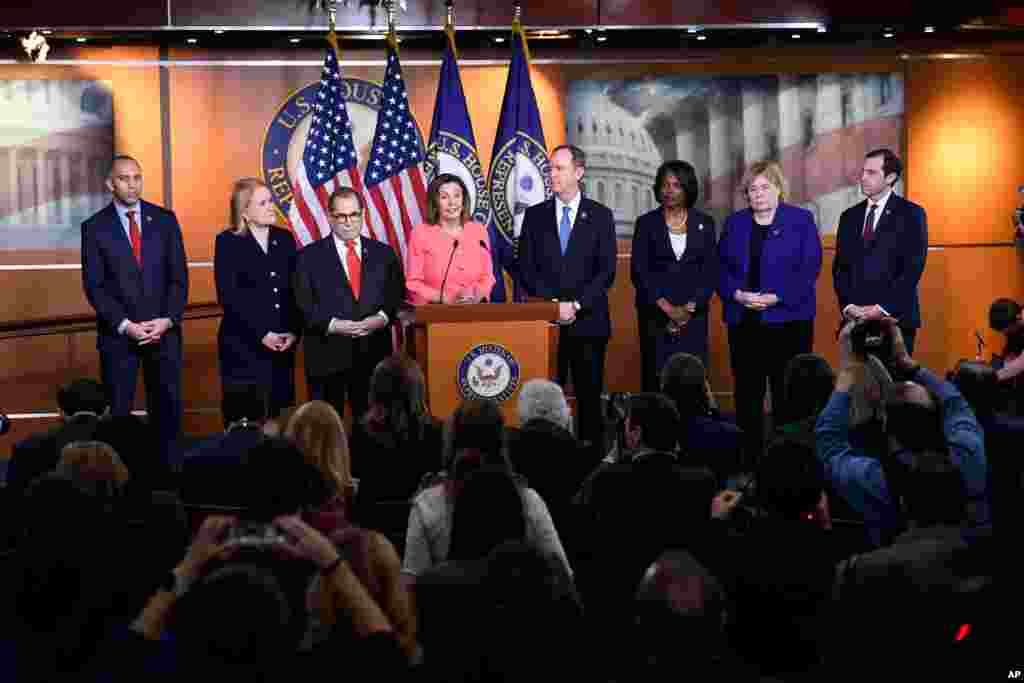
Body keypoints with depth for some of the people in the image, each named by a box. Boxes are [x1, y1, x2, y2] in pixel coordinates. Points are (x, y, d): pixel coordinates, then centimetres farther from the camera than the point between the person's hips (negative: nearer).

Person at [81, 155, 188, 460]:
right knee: (117, 412, 3)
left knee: (167, 409, 6)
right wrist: (125, 325, -13)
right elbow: (94, 286, -4)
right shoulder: (95, 227, 0)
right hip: (118, 333, -2)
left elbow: (179, 276, 3)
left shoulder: (164, 219, 5)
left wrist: (168, 319, -9)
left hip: (164, 330, 2)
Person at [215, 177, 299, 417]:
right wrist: (261, 334, -15)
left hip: (282, 344, 4)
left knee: (280, 415, 4)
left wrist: (293, 331, -3)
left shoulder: (285, 239, 10)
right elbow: (228, 296, -11)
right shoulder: (228, 242, -3)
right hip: (243, 346, -4)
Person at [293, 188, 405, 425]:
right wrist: (332, 325, -16)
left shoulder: (383, 253, 12)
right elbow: (303, 306, -3)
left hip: (374, 355, 2)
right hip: (327, 357, -2)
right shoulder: (309, 257, 4)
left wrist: (383, 317, -12)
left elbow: (397, 296, 7)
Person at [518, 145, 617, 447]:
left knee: (589, 396, 2)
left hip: (588, 321, -1)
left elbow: (606, 271, -1)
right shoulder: (535, 215, 9)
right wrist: (554, 304, -8)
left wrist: (576, 305, -11)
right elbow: (527, 269, 4)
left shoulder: (600, 215, 5)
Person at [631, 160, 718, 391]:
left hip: (693, 315, 1)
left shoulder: (704, 223, 7)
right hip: (655, 314, -1)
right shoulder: (646, 223, 3)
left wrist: (688, 309, -8)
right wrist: (667, 308, -10)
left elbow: (710, 270, 3)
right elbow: (639, 271, -2)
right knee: (655, 378, -4)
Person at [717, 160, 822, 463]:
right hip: (743, 322, 3)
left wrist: (775, 298, -15)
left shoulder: (801, 220, 1)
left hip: (788, 319, -3)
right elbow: (722, 268, 10)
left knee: (787, 393, -3)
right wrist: (738, 294, -9)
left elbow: (809, 268, -6)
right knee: (746, 393, 3)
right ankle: (750, 455, 9)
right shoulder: (735, 223, 13)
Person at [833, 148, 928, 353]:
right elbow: (840, 268, 13)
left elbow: (912, 268, -7)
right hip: (855, 320, 4)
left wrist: (881, 308, -13)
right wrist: (848, 306, -3)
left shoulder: (910, 214, 1)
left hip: (895, 318, -4)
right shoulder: (849, 217, 15)